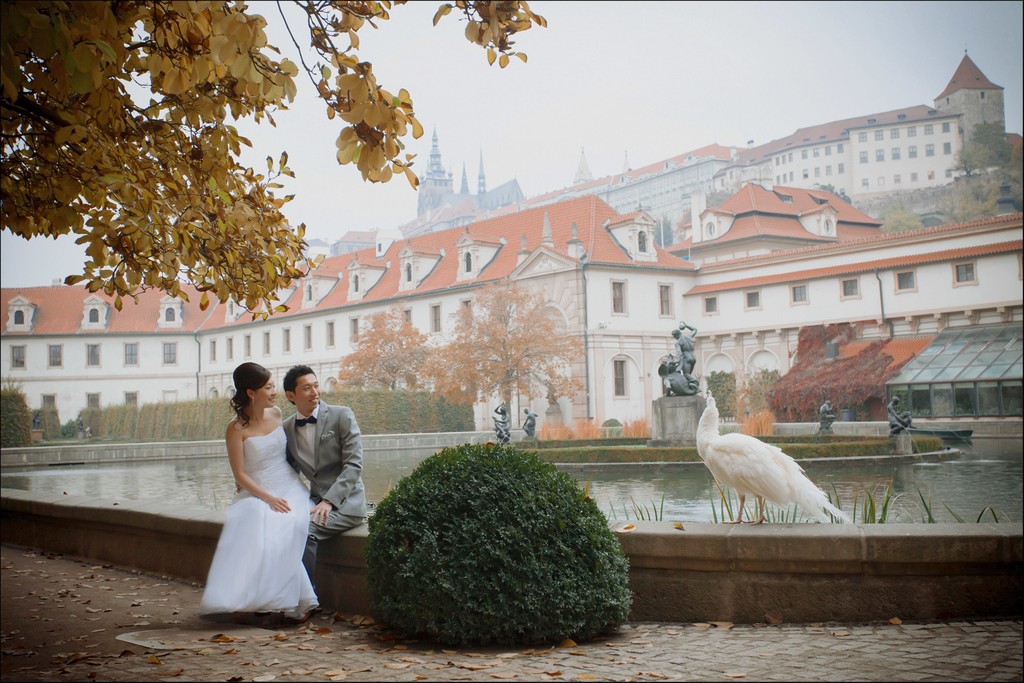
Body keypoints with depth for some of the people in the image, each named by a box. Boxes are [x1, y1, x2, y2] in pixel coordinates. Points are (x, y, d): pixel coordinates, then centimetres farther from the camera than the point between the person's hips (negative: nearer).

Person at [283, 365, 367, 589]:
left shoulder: (342, 416, -5)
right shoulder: (287, 428, 9)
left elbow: (353, 465, -12)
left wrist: (329, 501, -22)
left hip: (345, 502, -5)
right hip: (315, 500, 5)